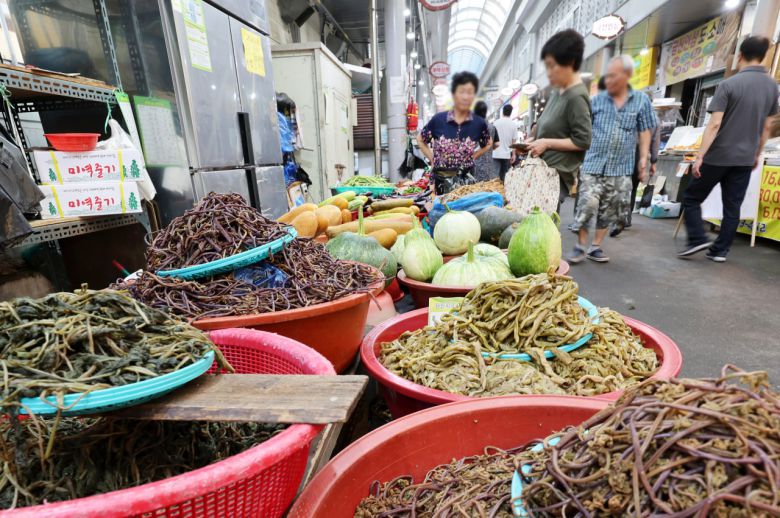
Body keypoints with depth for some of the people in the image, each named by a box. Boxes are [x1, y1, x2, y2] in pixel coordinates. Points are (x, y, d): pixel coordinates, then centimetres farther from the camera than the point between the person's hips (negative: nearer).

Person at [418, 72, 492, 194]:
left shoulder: (479, 123, -1)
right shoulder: (438, 119, -4)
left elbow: (488, 144, 18)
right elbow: (420, 140, 11)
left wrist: (472, 157, 5)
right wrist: (432, 159, 2)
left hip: (466, 179, 1)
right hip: (441, 180, -1)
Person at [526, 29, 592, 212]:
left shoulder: (576, 97, -14)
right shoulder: (557, 91, 13)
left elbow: (583, 141, -16)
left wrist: (547, 143, -16)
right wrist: (534, 141, 9)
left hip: (557, 173, -9)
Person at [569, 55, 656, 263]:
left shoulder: (641, 101, 6)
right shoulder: (597, 100, 5)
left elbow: (644, 132, 9)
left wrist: (644, 159, 2)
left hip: (621, 168, 2)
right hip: (593, 164, -1)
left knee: (609, 210, 6)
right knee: (588, 205, -11)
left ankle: (596, 247, 16)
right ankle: (581, 246, 2)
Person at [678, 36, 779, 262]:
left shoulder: (729, 84, -10)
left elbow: (714, 124, -17)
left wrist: (700, 156, -18)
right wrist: (757, 154, 23)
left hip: (719, 156, -5)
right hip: (745, 158, 6)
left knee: (691, 198, 6)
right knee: (732, 207, 8)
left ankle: (698, 239, -3)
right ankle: (720, 250, 12)